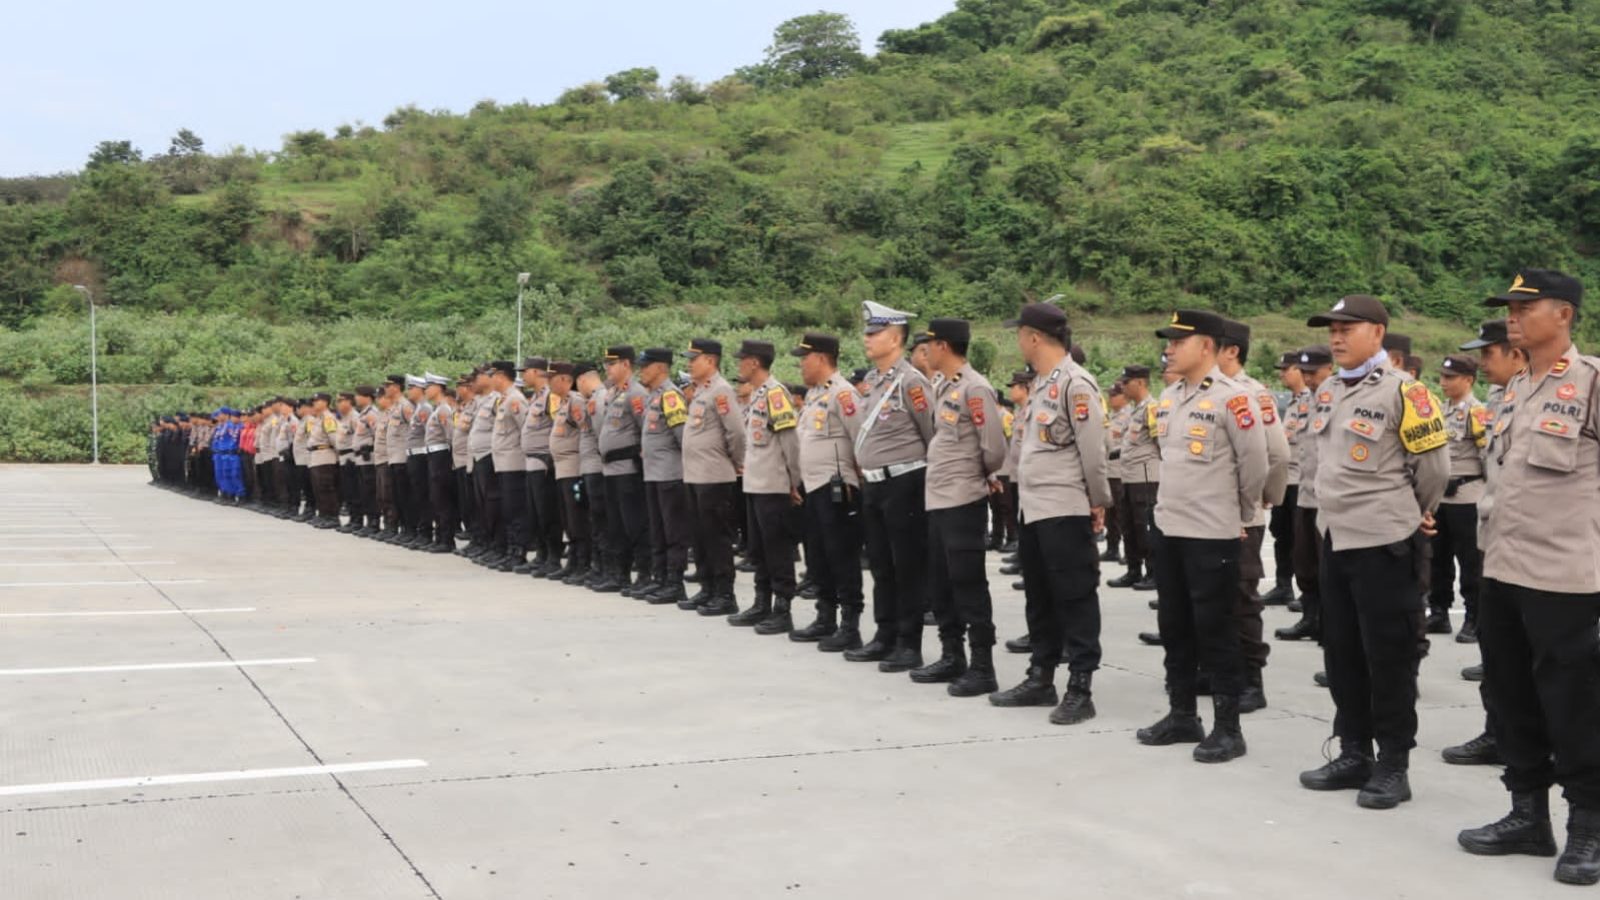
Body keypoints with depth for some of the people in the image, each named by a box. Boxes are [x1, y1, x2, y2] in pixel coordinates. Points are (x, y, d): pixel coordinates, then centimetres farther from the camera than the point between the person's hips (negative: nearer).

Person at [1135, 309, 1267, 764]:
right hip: (1165, 528, 8)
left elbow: (1255, 463, -11)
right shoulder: (1168, 398, 10)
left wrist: (1239, 515, 1)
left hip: (1212, 535, -8)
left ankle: (1227, 728, 8)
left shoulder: (1231, 398, -14)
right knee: (1174, 627, 14)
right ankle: (1182, 716, 26)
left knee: (1215, 631, -1)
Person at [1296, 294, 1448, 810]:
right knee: (1341, 654, 12)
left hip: (1384, 544, -7)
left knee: (1388, 657, 0)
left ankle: (1394, 766, 10)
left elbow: (1433, 464, -8)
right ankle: (1354, 754, 24)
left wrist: (1412, 513, 6)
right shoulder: (1328, 391, 11)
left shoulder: (1402, 392, -11)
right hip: (1335, 539, 8)